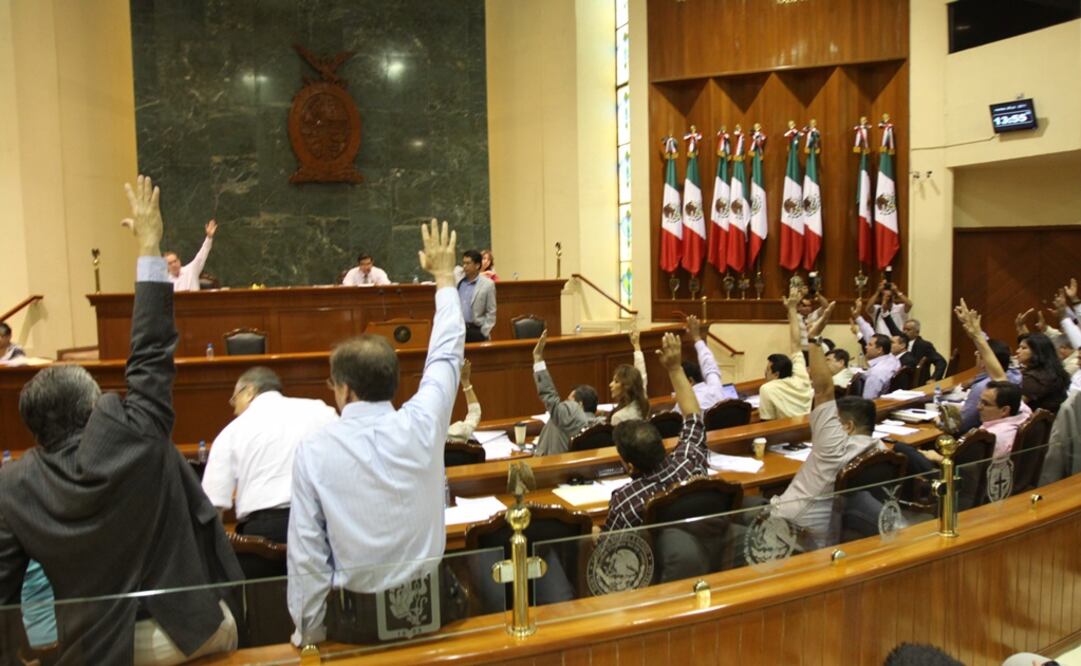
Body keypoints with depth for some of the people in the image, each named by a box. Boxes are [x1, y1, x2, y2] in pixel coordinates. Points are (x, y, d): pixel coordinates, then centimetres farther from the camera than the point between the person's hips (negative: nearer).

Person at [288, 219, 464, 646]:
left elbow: (306, 556, -12)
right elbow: (447, 354, 5)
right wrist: (445, 278, 19)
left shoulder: (314, 452, -15)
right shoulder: (421, 427, -12)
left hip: (356, 614, -2)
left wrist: (310, 637, 1)